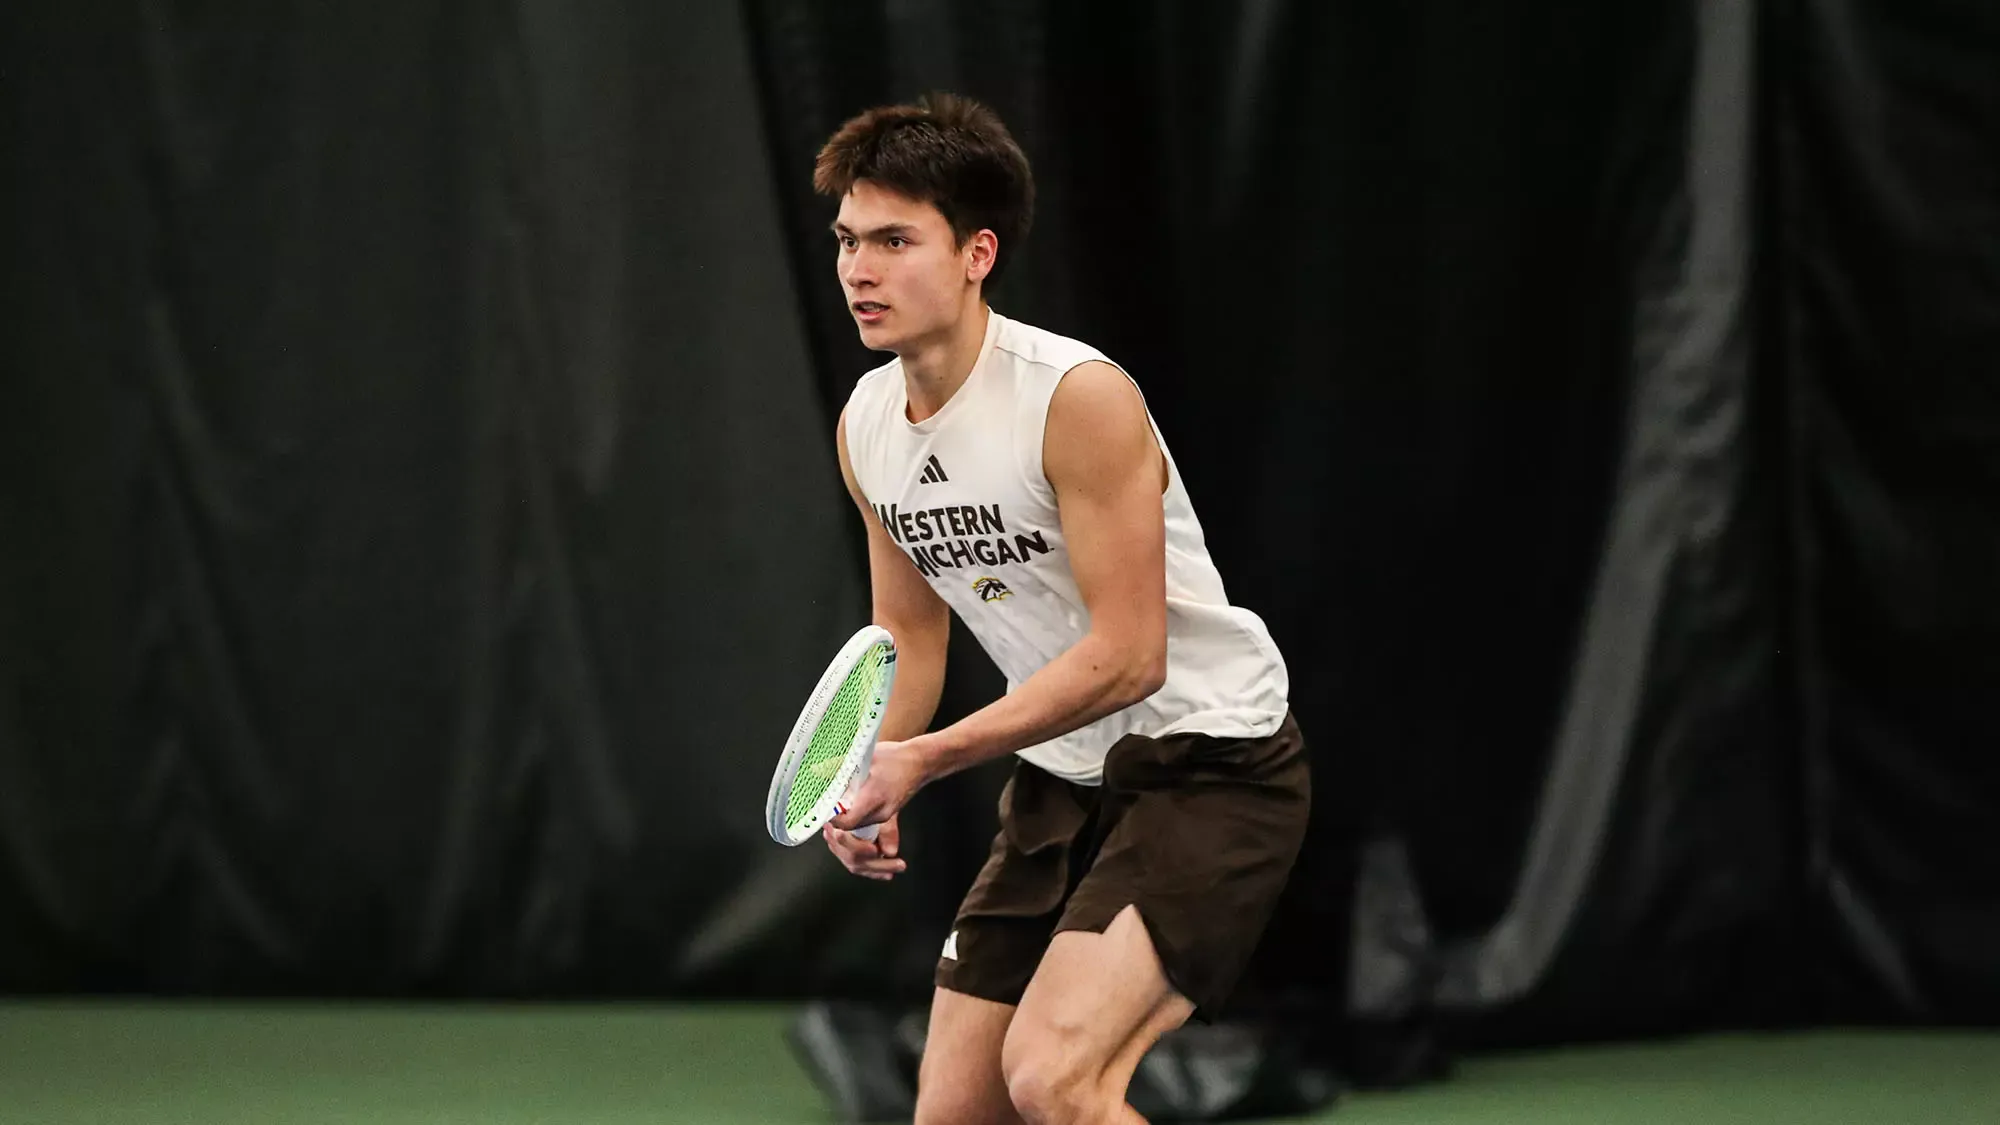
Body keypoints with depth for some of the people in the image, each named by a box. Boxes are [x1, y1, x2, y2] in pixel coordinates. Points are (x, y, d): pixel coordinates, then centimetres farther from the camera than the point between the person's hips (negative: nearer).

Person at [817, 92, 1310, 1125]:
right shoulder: (865, 426, 2)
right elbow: (910, 631, 16)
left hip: (1210, 763, -8)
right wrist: (873, 781, -3)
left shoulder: (1079, 399, -22)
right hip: (1062, 780, 8)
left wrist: (926, 758, -25)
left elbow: (1127, 656, -23)